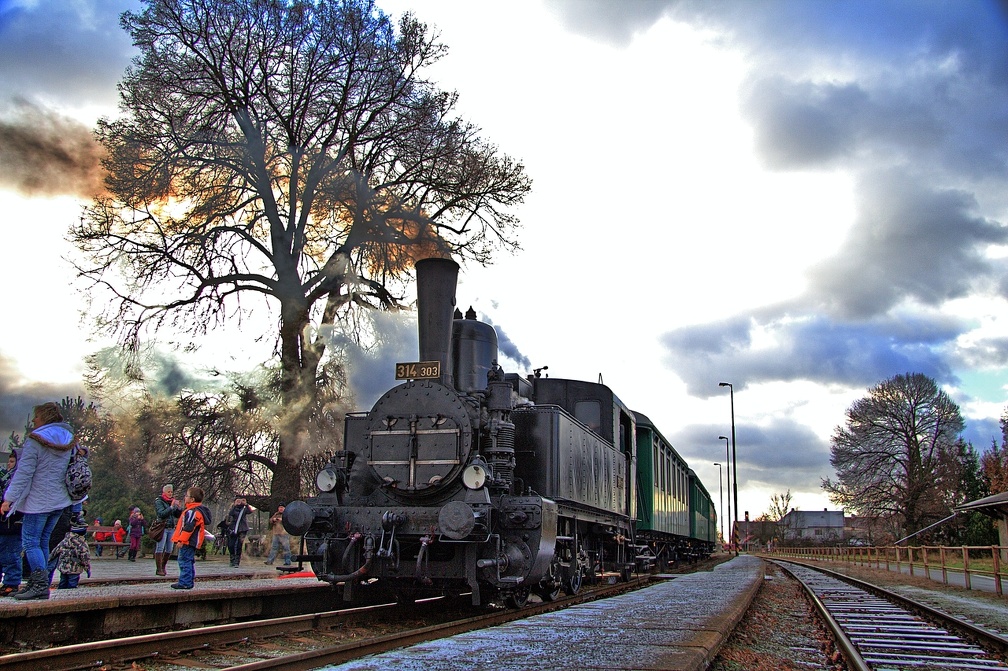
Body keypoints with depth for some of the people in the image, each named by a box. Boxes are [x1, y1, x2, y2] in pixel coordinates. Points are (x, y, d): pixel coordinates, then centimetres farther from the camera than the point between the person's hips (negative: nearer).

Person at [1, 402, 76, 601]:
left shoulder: (36, 439, -12)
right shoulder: (69, 439, 11)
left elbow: (24, 472, -14)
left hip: (38, 501, -7)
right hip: (60, 500, 7)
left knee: (30, 542, -3)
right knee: (42, 542, 12)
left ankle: (40, 584, -10)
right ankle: (37, 585, 13)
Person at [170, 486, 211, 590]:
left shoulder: (192, 511, -18)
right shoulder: (198, 510, 16)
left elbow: (188, 527, -23)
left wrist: (181, 540, -22)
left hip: (187, 542, -11)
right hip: (192, 542, 11)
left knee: (184, 561, -8)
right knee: (189, 561, 16)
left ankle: (185, 583, -7)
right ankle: (190, 581, 23)